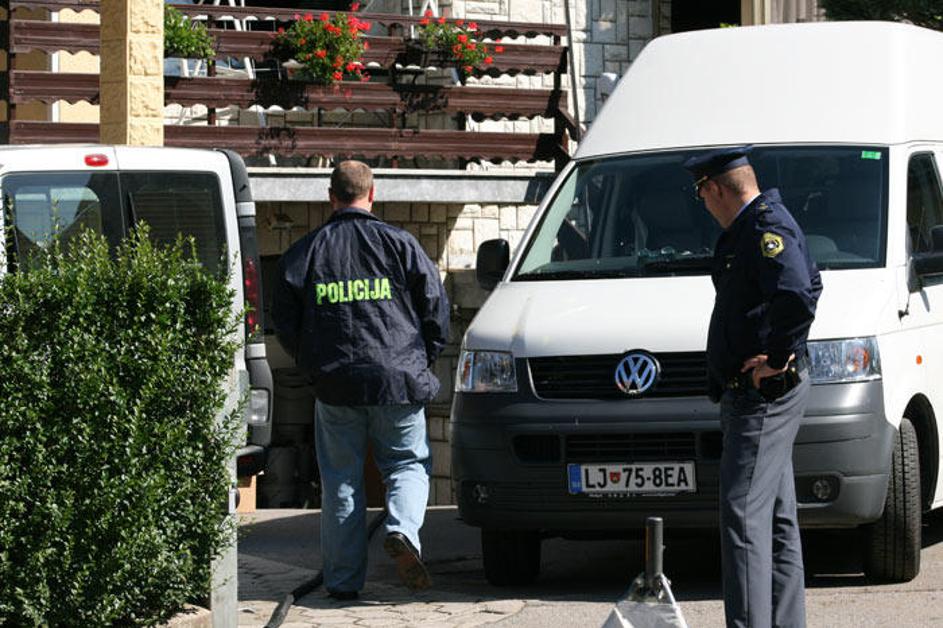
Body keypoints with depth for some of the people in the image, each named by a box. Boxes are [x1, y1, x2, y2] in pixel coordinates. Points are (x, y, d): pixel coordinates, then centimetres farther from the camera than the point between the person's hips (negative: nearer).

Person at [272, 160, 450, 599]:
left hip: (335, 385, 1)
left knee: (340, 480, 9)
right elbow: (436, 308, 2)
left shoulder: (304, 252, 4)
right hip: (398, 382, -1)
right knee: (408, 465, 11)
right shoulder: (400, 244, 0)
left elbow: (286, 324, 8)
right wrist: (421, 361, 17)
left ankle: (343, 579, 8)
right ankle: (402, 530, -18)